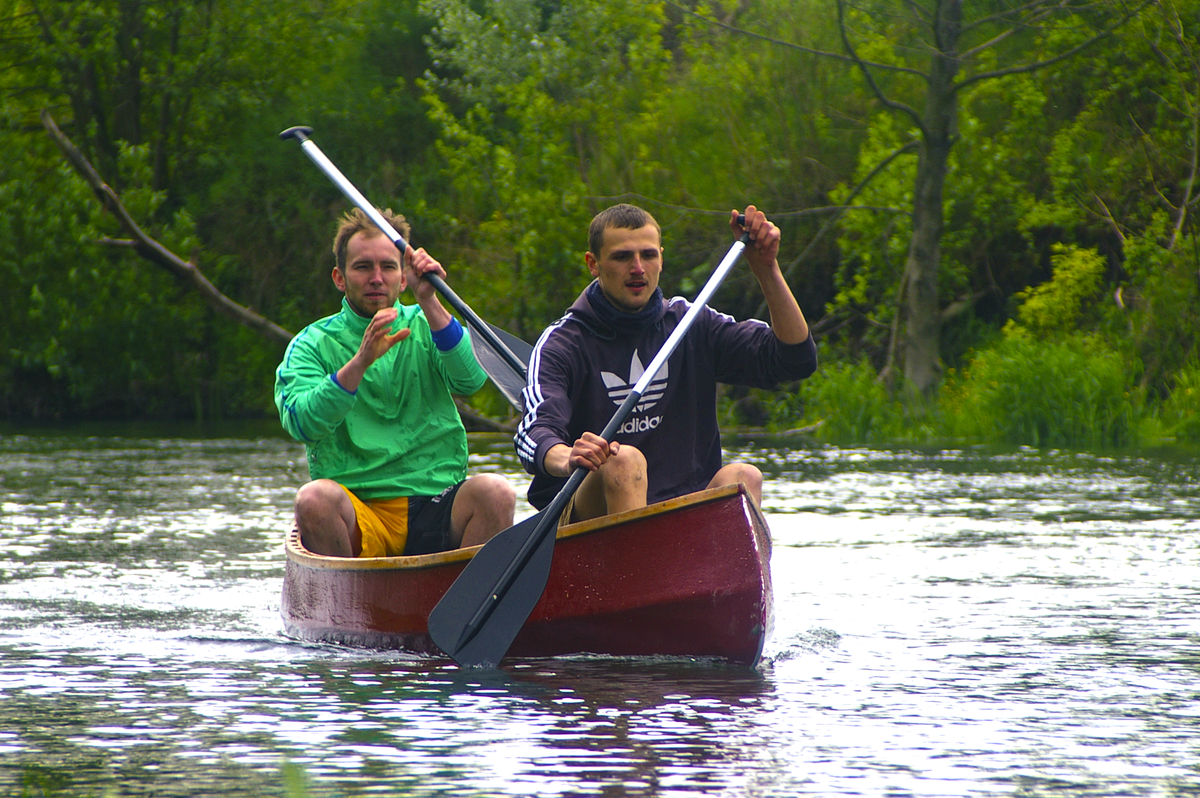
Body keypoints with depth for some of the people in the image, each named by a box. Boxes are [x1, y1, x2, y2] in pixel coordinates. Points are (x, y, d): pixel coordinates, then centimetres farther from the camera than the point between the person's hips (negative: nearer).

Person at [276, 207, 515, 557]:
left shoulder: (424, 329, 13)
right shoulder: (312, 344, 7)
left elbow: (470, 380, -7)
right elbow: (302, 423, -12)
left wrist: (428, 302, -17)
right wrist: (361, 361, -25)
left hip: (434, 508, 1)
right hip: (355, 516, -1)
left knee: (494, 492, -28)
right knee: (315, 498, -33)